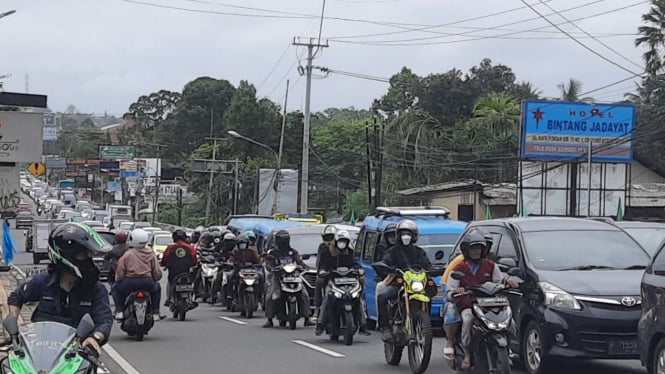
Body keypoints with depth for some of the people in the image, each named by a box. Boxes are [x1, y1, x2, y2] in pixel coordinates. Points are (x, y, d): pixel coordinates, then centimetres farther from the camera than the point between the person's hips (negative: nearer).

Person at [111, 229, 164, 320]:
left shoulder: (127, 254, -1)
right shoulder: (151, 254, 8)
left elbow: (120, 272, -5)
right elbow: (158, 273, 6)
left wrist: (117, 280, 17)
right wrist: (153, 279, 27)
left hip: (129, 283, -2)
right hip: (147, 284, 2)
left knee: (116, 288, 28)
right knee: (157, 287, 35)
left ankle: (119, 311, 14)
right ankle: (155, 312, 27)